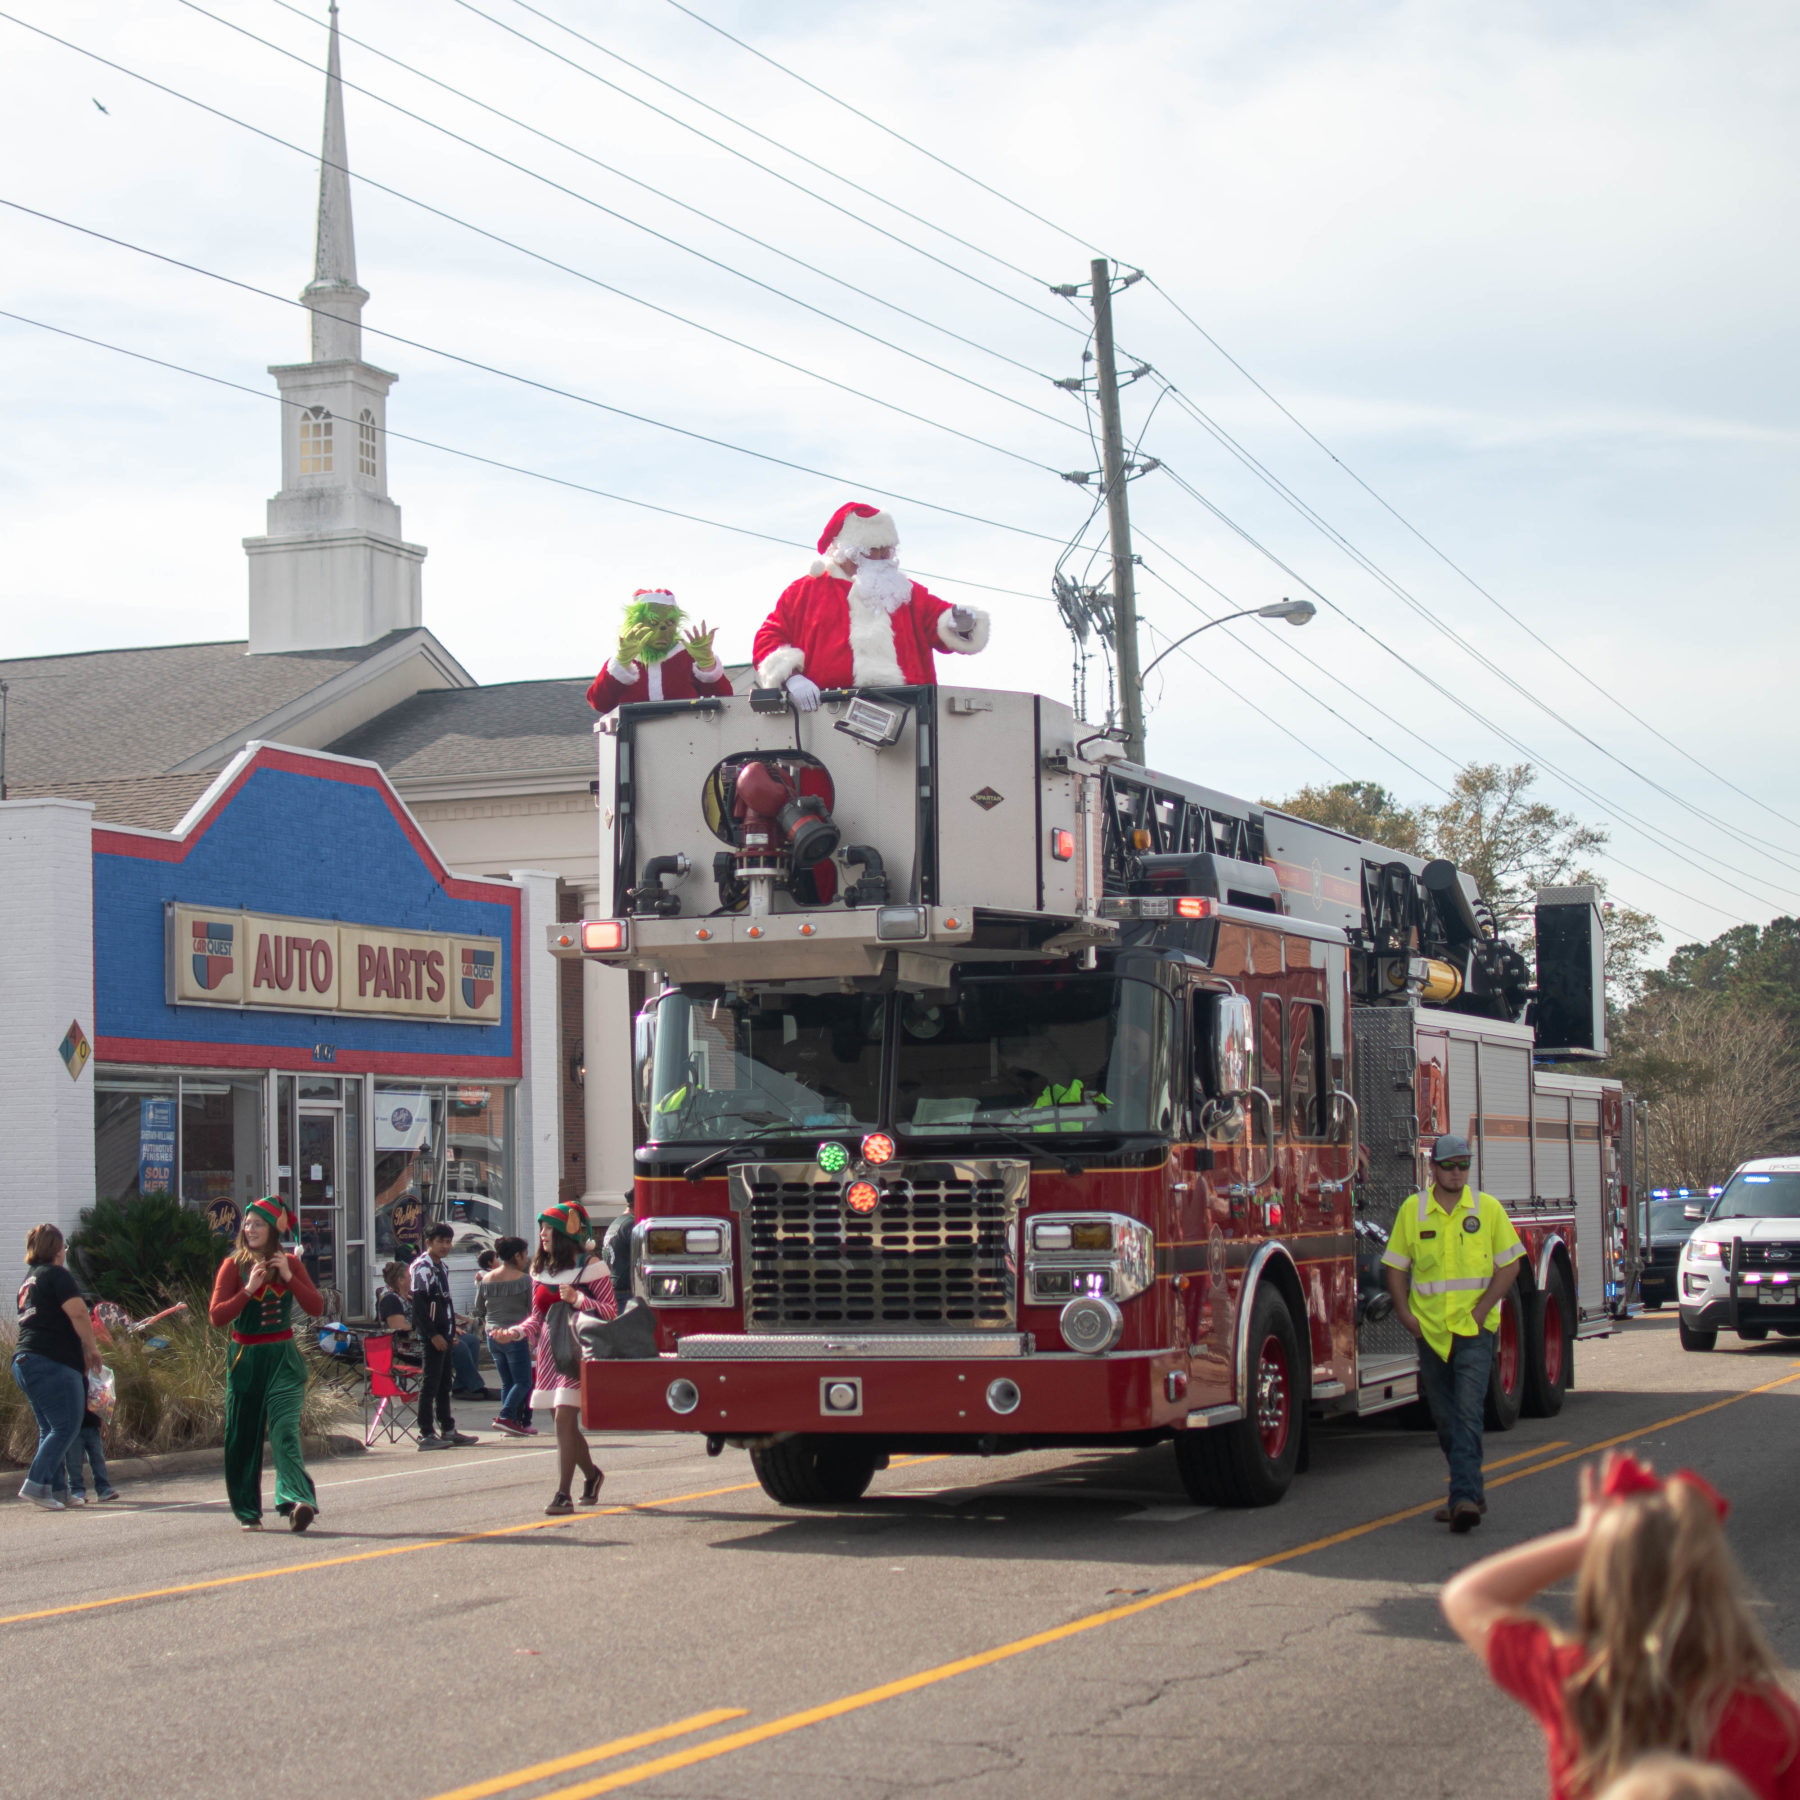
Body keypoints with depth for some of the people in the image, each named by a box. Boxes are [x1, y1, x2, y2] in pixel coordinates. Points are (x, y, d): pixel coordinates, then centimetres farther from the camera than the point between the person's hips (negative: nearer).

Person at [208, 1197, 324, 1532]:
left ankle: (297, 1501, -28)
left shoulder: (290, 1264, 6)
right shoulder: (233, 1266, -1)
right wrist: (249, 1289, -20)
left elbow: (317, 1307, -1)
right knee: (243, 1437, 5)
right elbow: (216, 1315, -10)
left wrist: (289, 1277, -12)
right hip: (246, 1359, 0)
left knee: (285, 1430, -15)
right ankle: (248, 1512, 16)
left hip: (283, 1358, 0)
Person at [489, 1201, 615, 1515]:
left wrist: (577, 1299, -19)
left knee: (564, 1418, -16)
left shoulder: (590, 1268, -4)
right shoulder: (540, 1270, 14)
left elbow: (611, 1312, -6)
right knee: (563, 1423, 9)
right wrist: (515, 1333, 2)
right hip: (548, 1355, 6)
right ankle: (591, 1474, 34)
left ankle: (563, 1495, -17)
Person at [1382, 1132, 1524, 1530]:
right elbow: (1396, 1265, 10)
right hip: (1430, 1330, 3)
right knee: (1444, 1418, 9)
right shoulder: (1412, 1210, 6)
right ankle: (1471, 1489, 23)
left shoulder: (1487, 1208, 2)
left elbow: (1510, 1263, 4)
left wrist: (1483, 1307, -6)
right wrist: (1404, 1312, -1)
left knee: (1468, 1412, -14)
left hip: (1474, 1329, -3)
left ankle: (1464, 1497, -19)